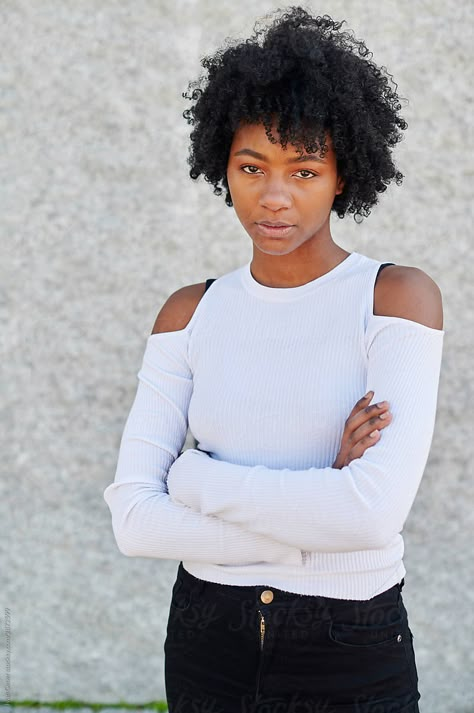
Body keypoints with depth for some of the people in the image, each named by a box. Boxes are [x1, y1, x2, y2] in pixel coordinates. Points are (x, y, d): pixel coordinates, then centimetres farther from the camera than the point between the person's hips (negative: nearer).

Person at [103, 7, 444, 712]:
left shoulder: (399, 296, -11)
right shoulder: (190, 313, 0)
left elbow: (374, 513, -23)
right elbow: (135, 520, -9)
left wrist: (191, 475, -13)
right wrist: (313, 528, -18)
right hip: (208, 646, 3)